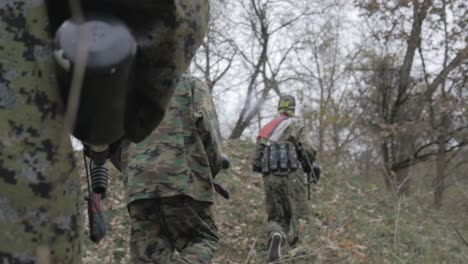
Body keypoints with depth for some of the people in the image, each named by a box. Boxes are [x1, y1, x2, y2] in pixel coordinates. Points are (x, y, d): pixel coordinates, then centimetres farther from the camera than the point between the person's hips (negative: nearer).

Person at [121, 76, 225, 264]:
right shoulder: (190, 85, 15)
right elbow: (207, 128, 0)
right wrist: (211, 170, 12)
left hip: (140, 186, 4)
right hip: (184, 180, -3)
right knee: (203, 239, 8)